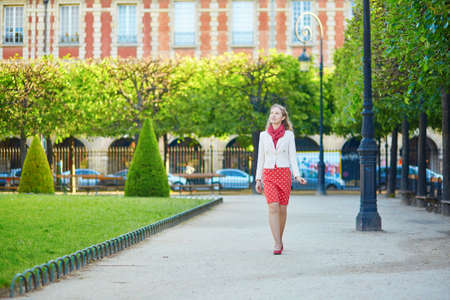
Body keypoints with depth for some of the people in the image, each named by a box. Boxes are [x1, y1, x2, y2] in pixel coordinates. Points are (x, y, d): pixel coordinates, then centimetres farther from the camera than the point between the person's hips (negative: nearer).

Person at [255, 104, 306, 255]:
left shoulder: (289, 135, 3)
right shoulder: (263, 135, 7)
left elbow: (292, 157, 1)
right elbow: (261, 158, 10)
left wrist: (297, 176, -12)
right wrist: (258, 180, 7)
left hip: (284, 174, 0)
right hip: (269, 175, 0)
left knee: (282, 209, 4)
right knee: (273, 207, -16)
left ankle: (279, 239, 25)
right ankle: (278, 244, -19)